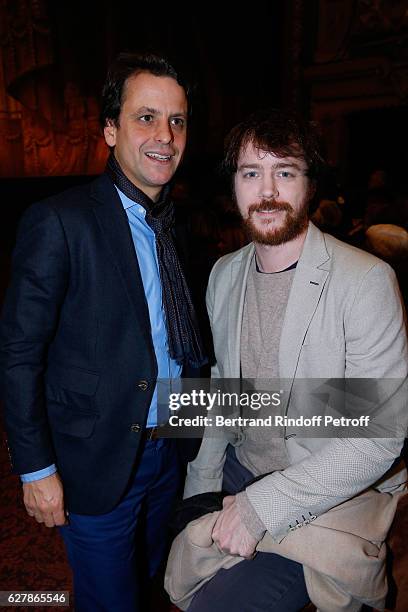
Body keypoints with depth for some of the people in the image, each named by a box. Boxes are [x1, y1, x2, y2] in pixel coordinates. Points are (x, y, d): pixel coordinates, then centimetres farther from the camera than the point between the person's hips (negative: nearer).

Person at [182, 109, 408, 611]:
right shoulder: (224, 274, 0)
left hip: (329, 501, -5)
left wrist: (261, 506, -20)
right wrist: (200, 491, 3)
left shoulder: (365, 280, -20)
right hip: (238, 473, 6)